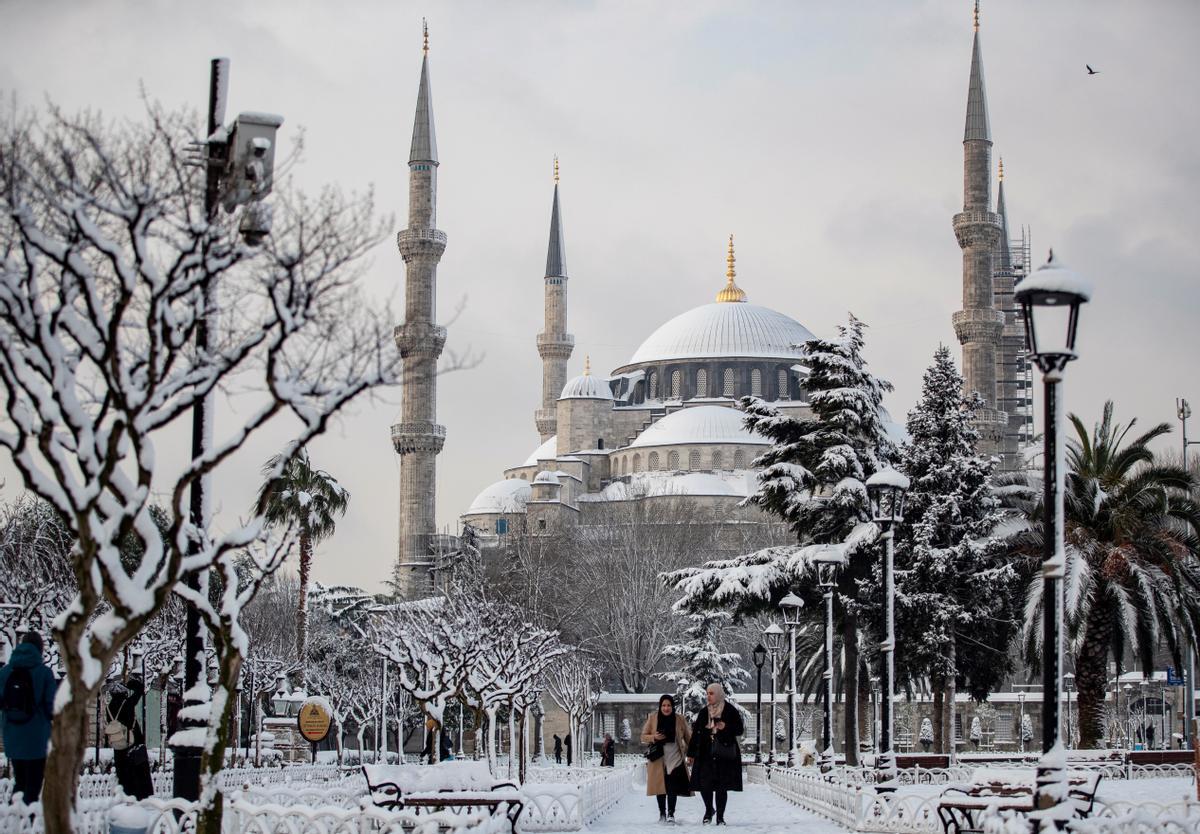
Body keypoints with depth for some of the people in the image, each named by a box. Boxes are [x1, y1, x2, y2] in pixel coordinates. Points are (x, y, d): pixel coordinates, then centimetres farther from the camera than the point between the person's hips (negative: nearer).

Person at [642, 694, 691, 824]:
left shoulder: (679, 719, 1)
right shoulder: (652, 718, 0)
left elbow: (688, 737, 9)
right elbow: (644, 736, 6)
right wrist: (654, 737, -15)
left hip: (675, 758, -1)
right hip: (658, 758, 1)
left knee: (673, 787, -11)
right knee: (660, 786, 4)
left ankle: (671, 814, -5)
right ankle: (662, 814, 17)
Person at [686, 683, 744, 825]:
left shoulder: (730, 711, 0)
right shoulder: (703, 712, 11)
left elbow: (740, 729, 2)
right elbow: (696, 733, 13)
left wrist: (726, 727, -17)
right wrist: (691, 753, 11)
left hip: (725, 754, -3)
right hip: (705, 754, 3)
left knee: (721, 787, -1)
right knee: (704, 785, -4)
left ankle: (720, 817, 10)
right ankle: (709, 809, 23)